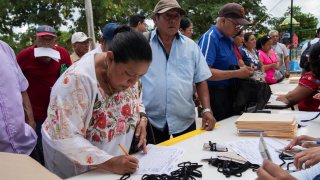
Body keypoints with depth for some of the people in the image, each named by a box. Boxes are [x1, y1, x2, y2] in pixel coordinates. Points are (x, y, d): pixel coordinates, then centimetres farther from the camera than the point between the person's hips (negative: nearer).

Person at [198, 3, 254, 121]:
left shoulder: (228, 39, 12)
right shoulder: (210, 38, -15)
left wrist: (243, 70, 5)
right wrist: (237, 73, -23)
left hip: (230, 93, 9)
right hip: (215, 95, -9)